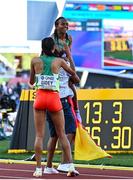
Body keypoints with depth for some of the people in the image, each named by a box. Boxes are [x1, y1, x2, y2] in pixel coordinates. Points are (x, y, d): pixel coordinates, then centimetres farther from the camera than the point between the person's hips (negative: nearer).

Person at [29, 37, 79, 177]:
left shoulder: (35, 61, 2)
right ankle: (70, 165, 2)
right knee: (62, 134, 8)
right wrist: (75, 78, 44)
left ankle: (38, 169, -3)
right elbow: (73, 72, 20)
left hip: (40, 97, 0)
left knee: (39, 135, 3)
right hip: (54, 98, 0)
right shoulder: (59, 61, 2)